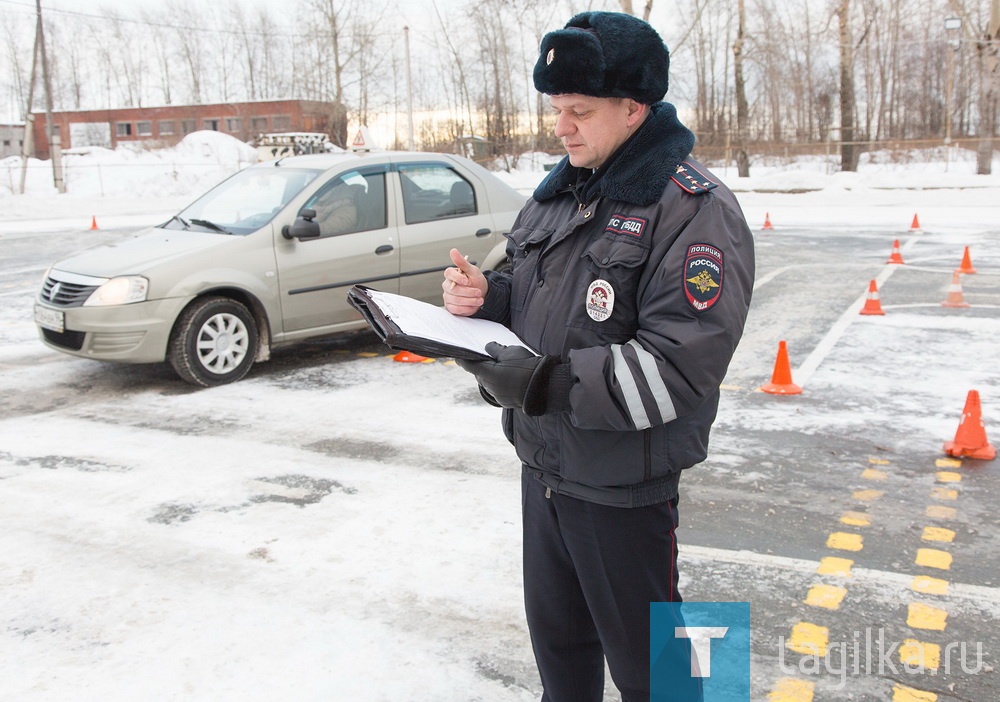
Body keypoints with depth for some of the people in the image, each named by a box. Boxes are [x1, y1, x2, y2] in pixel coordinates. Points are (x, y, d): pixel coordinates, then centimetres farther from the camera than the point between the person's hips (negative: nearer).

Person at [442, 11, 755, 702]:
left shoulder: (694, 209, -18)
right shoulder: (561, 189, 8)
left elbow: (679, 366, -25)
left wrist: (549, 382, -31)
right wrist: (487, 294, -4)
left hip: (623, 488, -7)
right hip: (543, 465, 8)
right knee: (556, 633, 25)